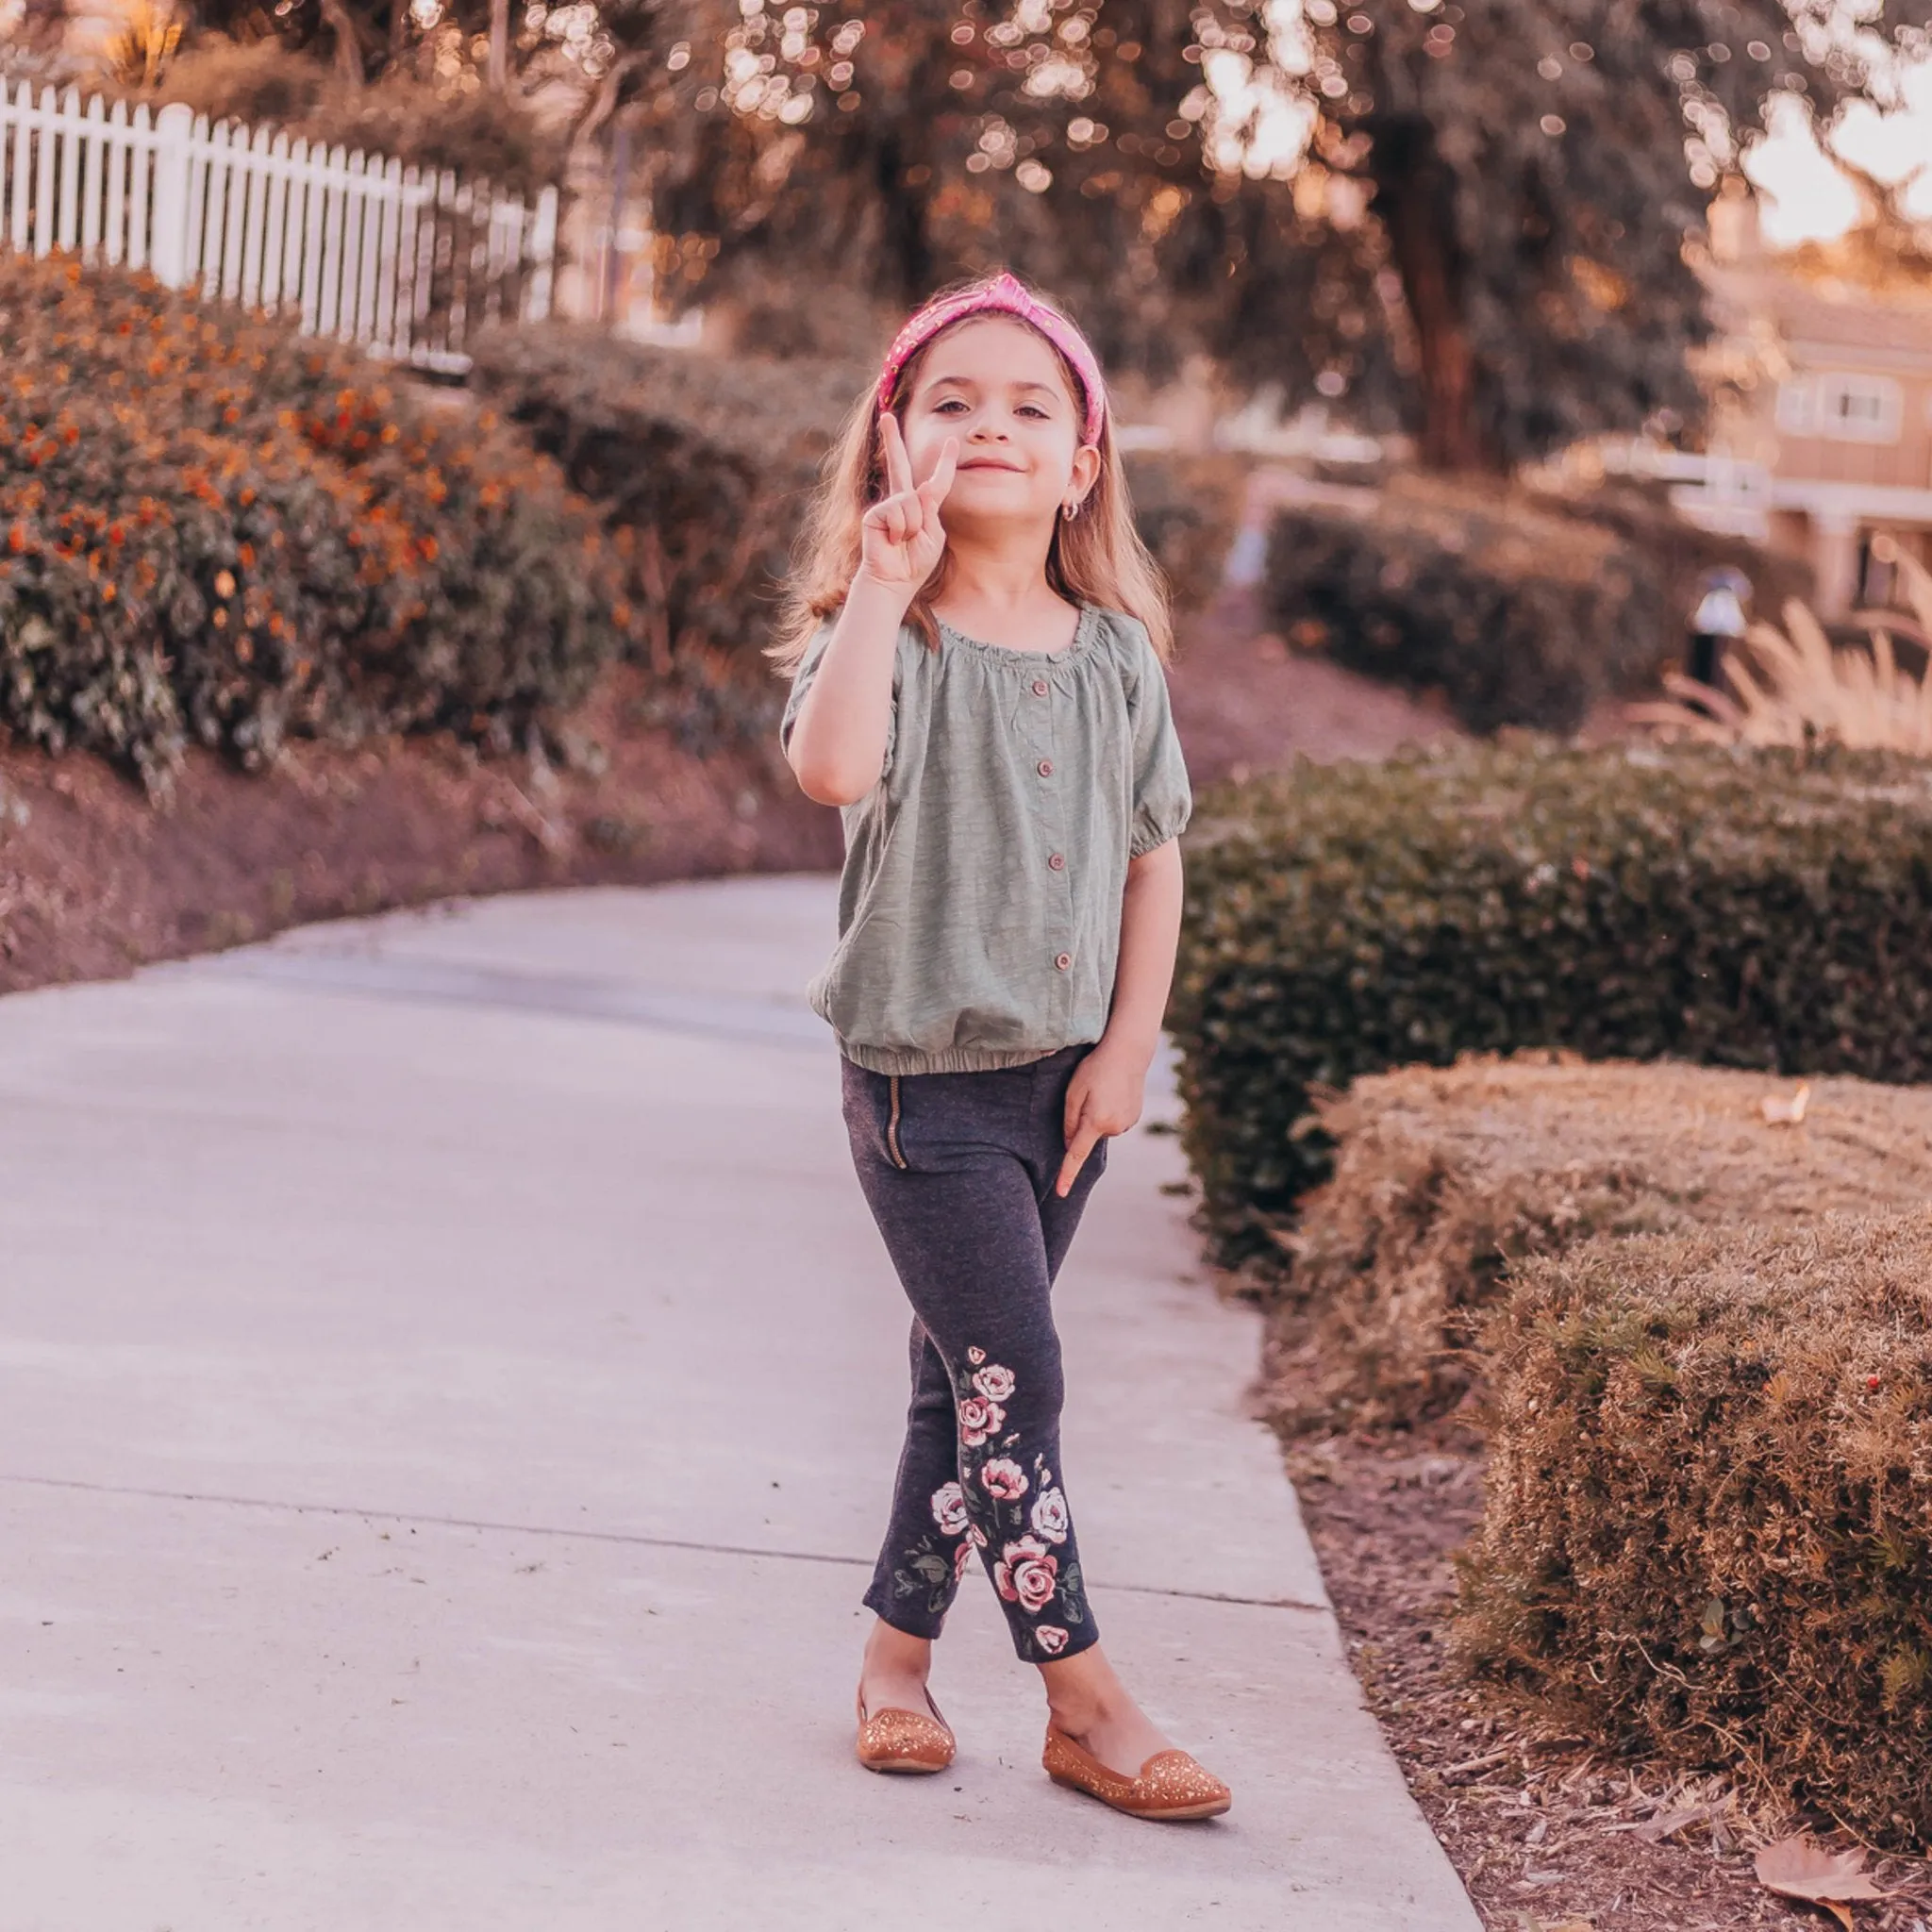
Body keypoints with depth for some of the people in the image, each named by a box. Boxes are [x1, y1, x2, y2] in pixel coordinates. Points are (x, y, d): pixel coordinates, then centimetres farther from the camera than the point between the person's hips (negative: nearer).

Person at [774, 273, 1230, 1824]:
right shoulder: (883, 637, -11)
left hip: (1064, 1071, 5)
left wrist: (1127, 1049, 0)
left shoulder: (1116, 657, 3)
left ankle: (899, 1650, 28)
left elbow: (1155, 855, 7)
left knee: (968, 1380, 14)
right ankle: (1085, 1703, 4)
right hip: (924, 1072, -5)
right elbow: (833, 769, -33)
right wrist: (888, 584, -31)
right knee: (1012, 1385, -5)